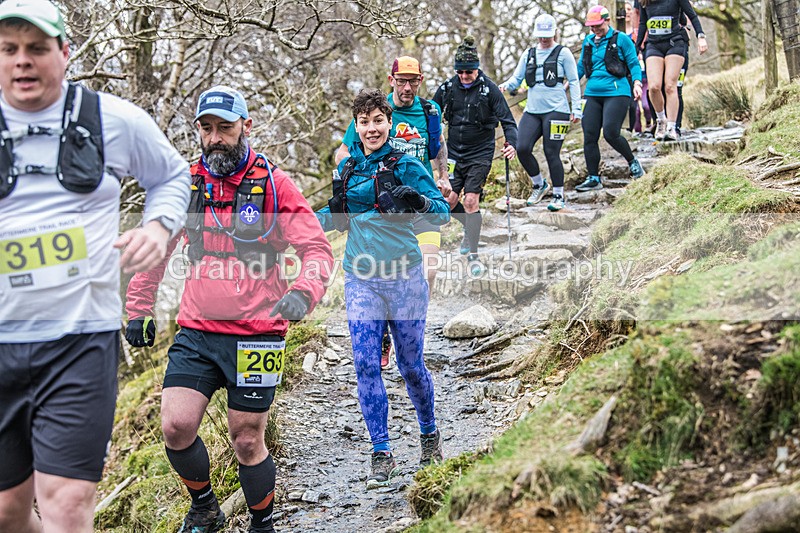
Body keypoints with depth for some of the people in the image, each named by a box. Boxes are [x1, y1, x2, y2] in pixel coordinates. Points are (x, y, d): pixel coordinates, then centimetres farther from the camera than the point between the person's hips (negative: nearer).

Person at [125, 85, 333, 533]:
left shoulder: (273, 183, -5)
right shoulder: (186, 183, 5)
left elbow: (318, 249, -7)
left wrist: (303, 293, -26)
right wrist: (138, 309, 15)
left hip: (256, 334, -3)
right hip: (197, 332, 3)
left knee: (247, 441, 4)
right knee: (176, 427, -9)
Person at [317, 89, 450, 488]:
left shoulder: (405, 166, -4)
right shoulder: (347, 168, 9)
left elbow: (442, 214, -9)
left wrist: (420, 201, -29)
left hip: (403, 277, -3)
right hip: (361, 280, 3)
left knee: (411, 365, 6)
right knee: (366, 365, -4)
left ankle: (429, 433, 31)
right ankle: (381, 453, 6)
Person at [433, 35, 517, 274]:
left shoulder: (489, 89, -8)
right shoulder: (447, 88, 0)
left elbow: (507, 120, -8)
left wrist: (512, 144, -24)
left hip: (480, 154, -4)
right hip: (454, 153, 4)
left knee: (471, 201, -13)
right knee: (449, 201, 1)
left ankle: (473, 255, -2)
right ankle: (470, 228, 34)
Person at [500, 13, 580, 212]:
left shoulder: (563, 53, 3)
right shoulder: (529, 54, 16)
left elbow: (574, 82, 2)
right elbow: (517, 78, 14)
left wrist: (576, 109, -5)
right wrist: (506, 85, -9)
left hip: (556, 110, -4)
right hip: (532, 111, 5)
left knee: (551, 153, -6)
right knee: (522, 149, -9)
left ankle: (559, 196, 9)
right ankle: (539, 184, 14)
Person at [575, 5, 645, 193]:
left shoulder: (621, 39, 0)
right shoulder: (588, 41, 15)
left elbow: (634, 64, 1)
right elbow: (581, 66, 25)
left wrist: (637, 82, -15)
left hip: (616, 93, -6)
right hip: (592, 94, 6)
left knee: (610, 133, -17)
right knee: (589, 137, -1)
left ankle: (633, 162, 9)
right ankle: (593, 179, 9)